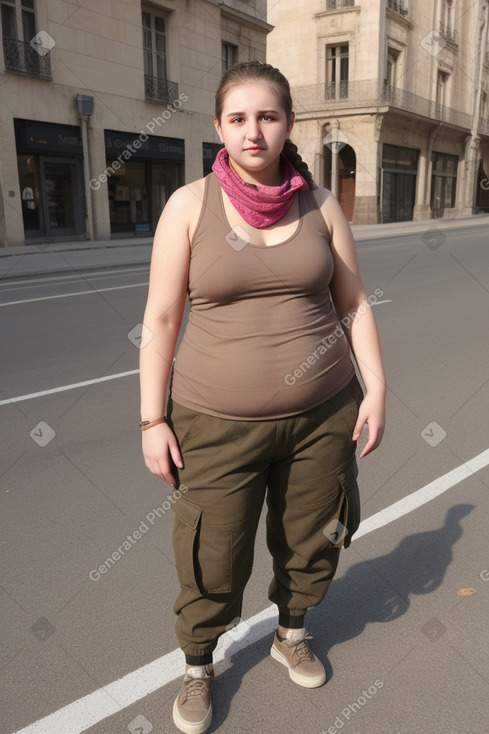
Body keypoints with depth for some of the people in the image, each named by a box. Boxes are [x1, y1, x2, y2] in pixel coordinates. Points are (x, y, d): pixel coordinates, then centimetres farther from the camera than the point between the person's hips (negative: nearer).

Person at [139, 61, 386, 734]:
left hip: (321, 414, 3)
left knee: (310, 542, 19)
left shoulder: (319, 203, 1)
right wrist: (153, 419, -7)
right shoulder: (190, 204, -7)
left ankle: (291, 635, 50)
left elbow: (353, 303, 7)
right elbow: (161, 318, -6)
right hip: (219, 423, -2)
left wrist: (375, 387, 0)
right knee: (212, 562, 9)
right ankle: (198, 668, 40)